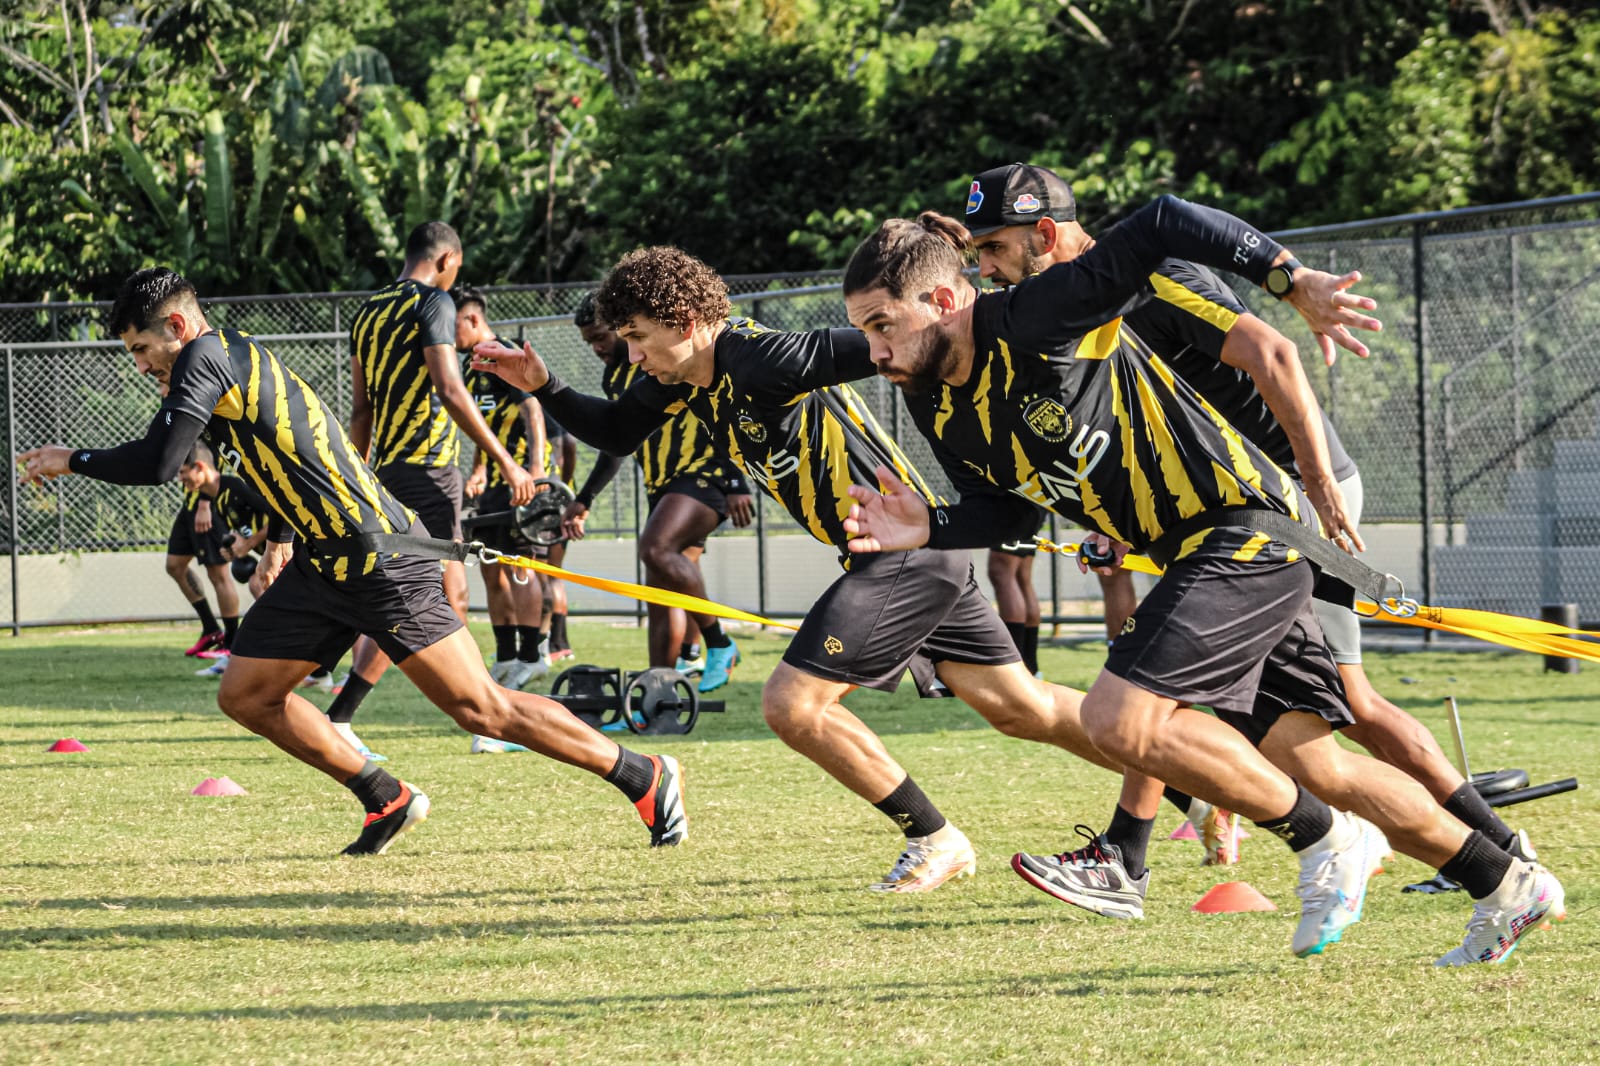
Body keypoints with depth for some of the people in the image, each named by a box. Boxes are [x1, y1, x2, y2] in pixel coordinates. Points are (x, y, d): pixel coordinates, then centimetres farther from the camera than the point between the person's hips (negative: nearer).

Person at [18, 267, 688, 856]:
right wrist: (280, 540, 33)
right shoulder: (239, 357, 16)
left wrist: (72, 461, -6)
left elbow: (157, 462, -21)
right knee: (245, 695, 8)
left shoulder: (206, 356, -12)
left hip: (379, 559, -10)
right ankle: (387, 800, 16)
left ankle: (644, 778, -2)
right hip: (323, 563, 10)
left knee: (480, 710, -11)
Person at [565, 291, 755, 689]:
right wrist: (583, 500, 27)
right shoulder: (615, 376, 16)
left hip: (704, 475, -9)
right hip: (662, 489, 9)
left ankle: (718, 644, -17)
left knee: (655, 549, -29)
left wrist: (737, 484, -20)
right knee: (662, 595, 3)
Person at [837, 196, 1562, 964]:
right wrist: (928, 529, -2)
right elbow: (1007, 508, 18)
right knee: (1309, 765, 10)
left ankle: (1326, 841, -4)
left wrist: (1296, 284, -23)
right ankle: (1506, 887, 23)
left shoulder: (1037, 322, -20)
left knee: (1119, 718, -19)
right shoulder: (938, 415, 5)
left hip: (1249, 530, -9)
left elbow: (1162, 225, -22)